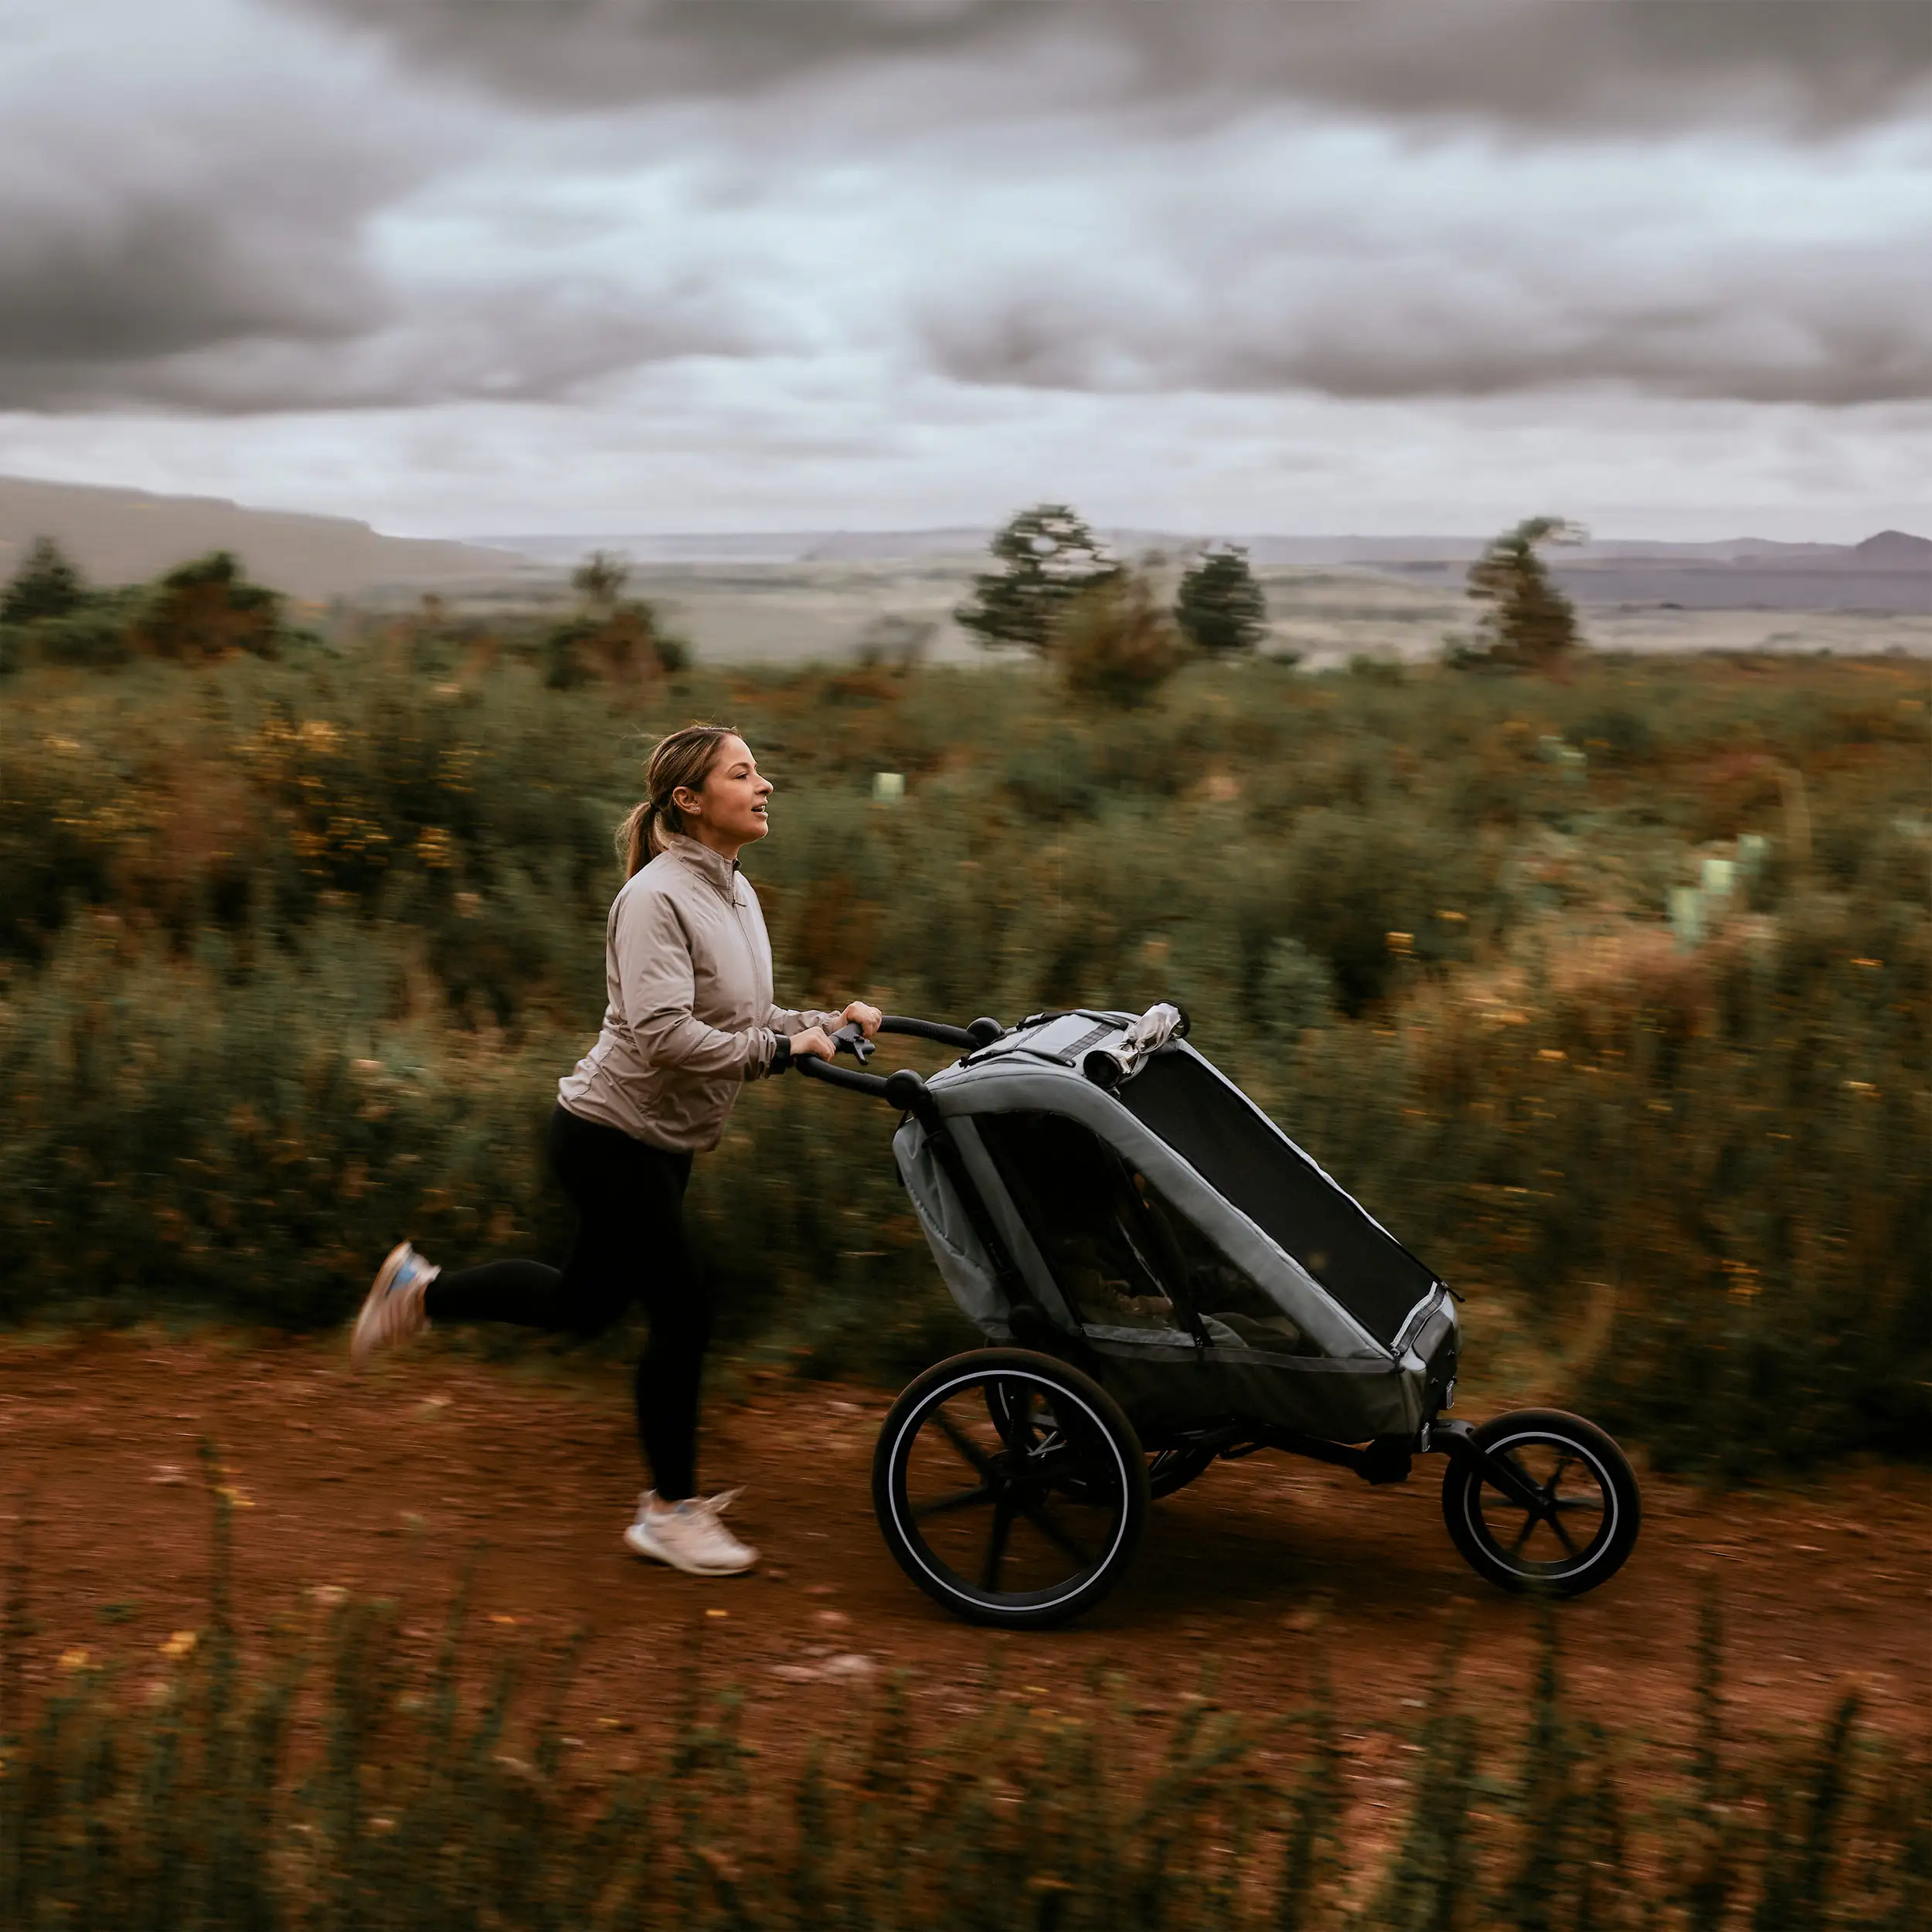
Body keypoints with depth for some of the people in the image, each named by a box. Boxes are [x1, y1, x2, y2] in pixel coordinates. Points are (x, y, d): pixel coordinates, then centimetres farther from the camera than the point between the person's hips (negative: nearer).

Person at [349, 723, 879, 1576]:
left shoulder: (736, 895, 8)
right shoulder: (657, 898, -21)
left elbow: (745, 1017, 13)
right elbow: (663, 1035, -30)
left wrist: (827, 1022, -1)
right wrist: (778, 1048, -26)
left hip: (661, 1143, 10)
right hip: (611, 1136, -10)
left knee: (587, 1300, 19)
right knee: (682, 1313, -3)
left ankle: (420, 1290, 36)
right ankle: (670, 1512, 12)